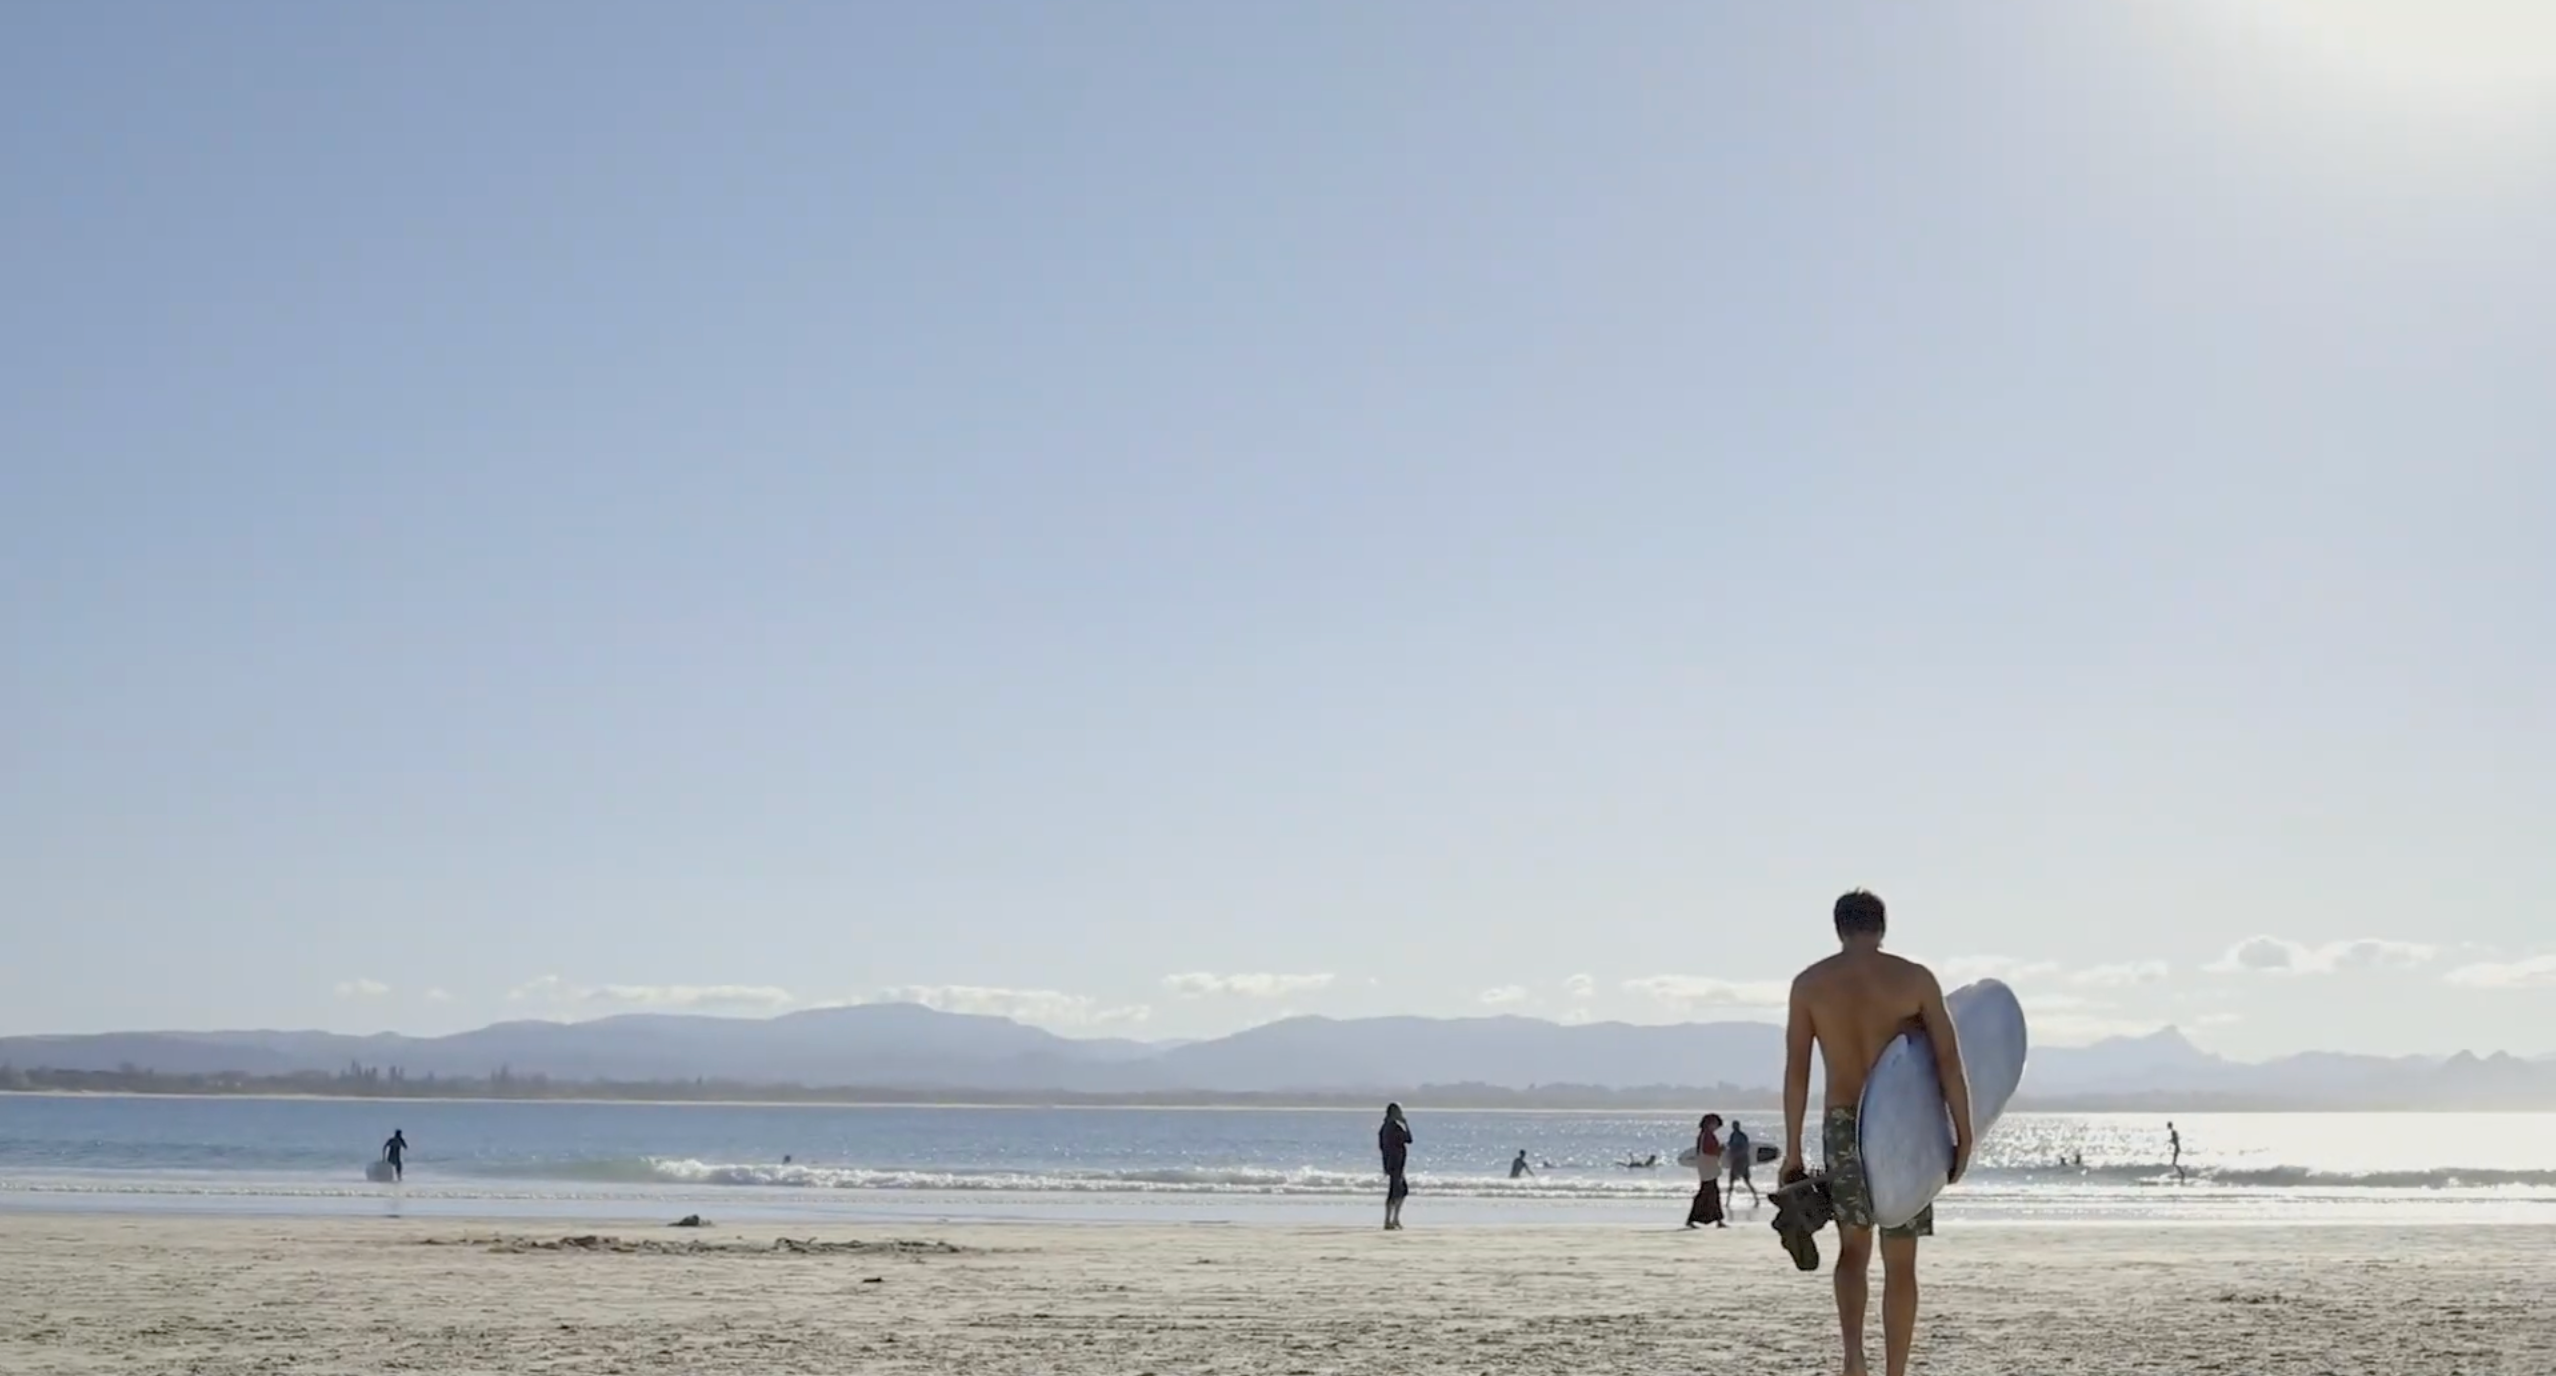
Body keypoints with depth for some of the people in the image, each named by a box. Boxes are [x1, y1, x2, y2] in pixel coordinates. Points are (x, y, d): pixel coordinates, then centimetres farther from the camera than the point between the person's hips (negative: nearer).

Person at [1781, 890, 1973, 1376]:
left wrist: (1793, 1150, 2)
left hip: (1842, 1126, 1)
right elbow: (1949, 1061, -8)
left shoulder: (1809, 983, 0)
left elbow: (1796, 1070, -2)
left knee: (1853, 1248, 15)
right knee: (1900, 1264, 9)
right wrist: (1963, 1137, -3)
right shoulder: (1916, 978, -3)